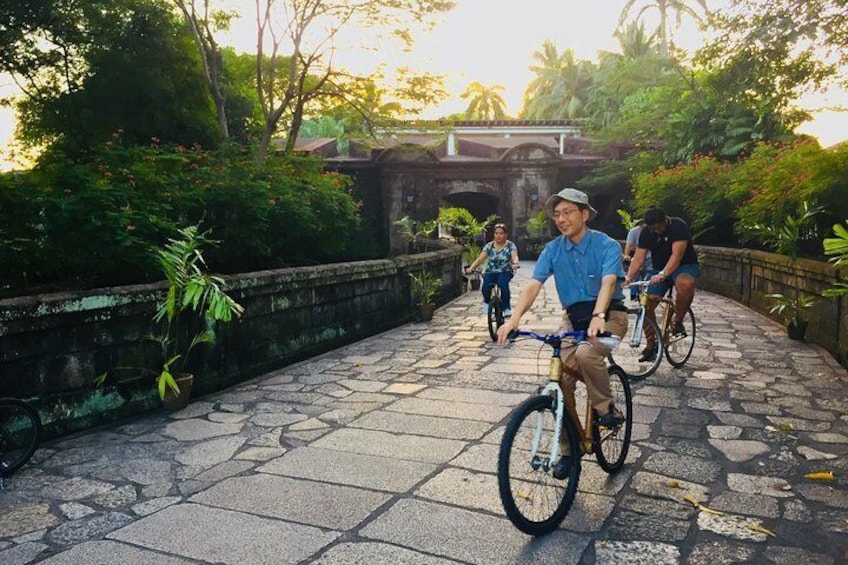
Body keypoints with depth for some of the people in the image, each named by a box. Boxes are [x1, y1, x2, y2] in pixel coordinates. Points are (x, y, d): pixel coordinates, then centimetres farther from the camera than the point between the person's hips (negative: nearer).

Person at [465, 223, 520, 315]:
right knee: (485, 287, -26)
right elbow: (480, 258, -7)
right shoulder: (489, 246, 1)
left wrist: (515, 263, -45)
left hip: (505, 272, -2)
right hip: (491, 272, 2)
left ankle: (506, 308, -18)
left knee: (503, 284, -36)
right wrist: (471, 268, -23)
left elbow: (514, 256, -21)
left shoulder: (510, 245, -4)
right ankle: (487, 302, 11)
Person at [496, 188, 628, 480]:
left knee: (585, 354, -35)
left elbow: (608, 282, -28)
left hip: (609, 315, -4)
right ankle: (569, 449, 10)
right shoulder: (553, 250, -1)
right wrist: (513, 319, -29)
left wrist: (597, 317, -47)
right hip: (573, 318, 4)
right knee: (562, 381, -8)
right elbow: (533, 285, -13)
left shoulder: (607, 245, -12)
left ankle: (606, 409, -8)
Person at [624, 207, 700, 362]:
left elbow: (676, 255, -30)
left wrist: (663, 275, -45)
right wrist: (628, 277, -27)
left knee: (685, 284, -41)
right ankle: (651, 345, 5)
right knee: (646, 304, -12)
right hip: (659, 269, 5)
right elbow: (638, 258, -10)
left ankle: (678, 322, -16)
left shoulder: (679, 227, -20)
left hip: (684, 266, -4)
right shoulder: (646, 233, -5)